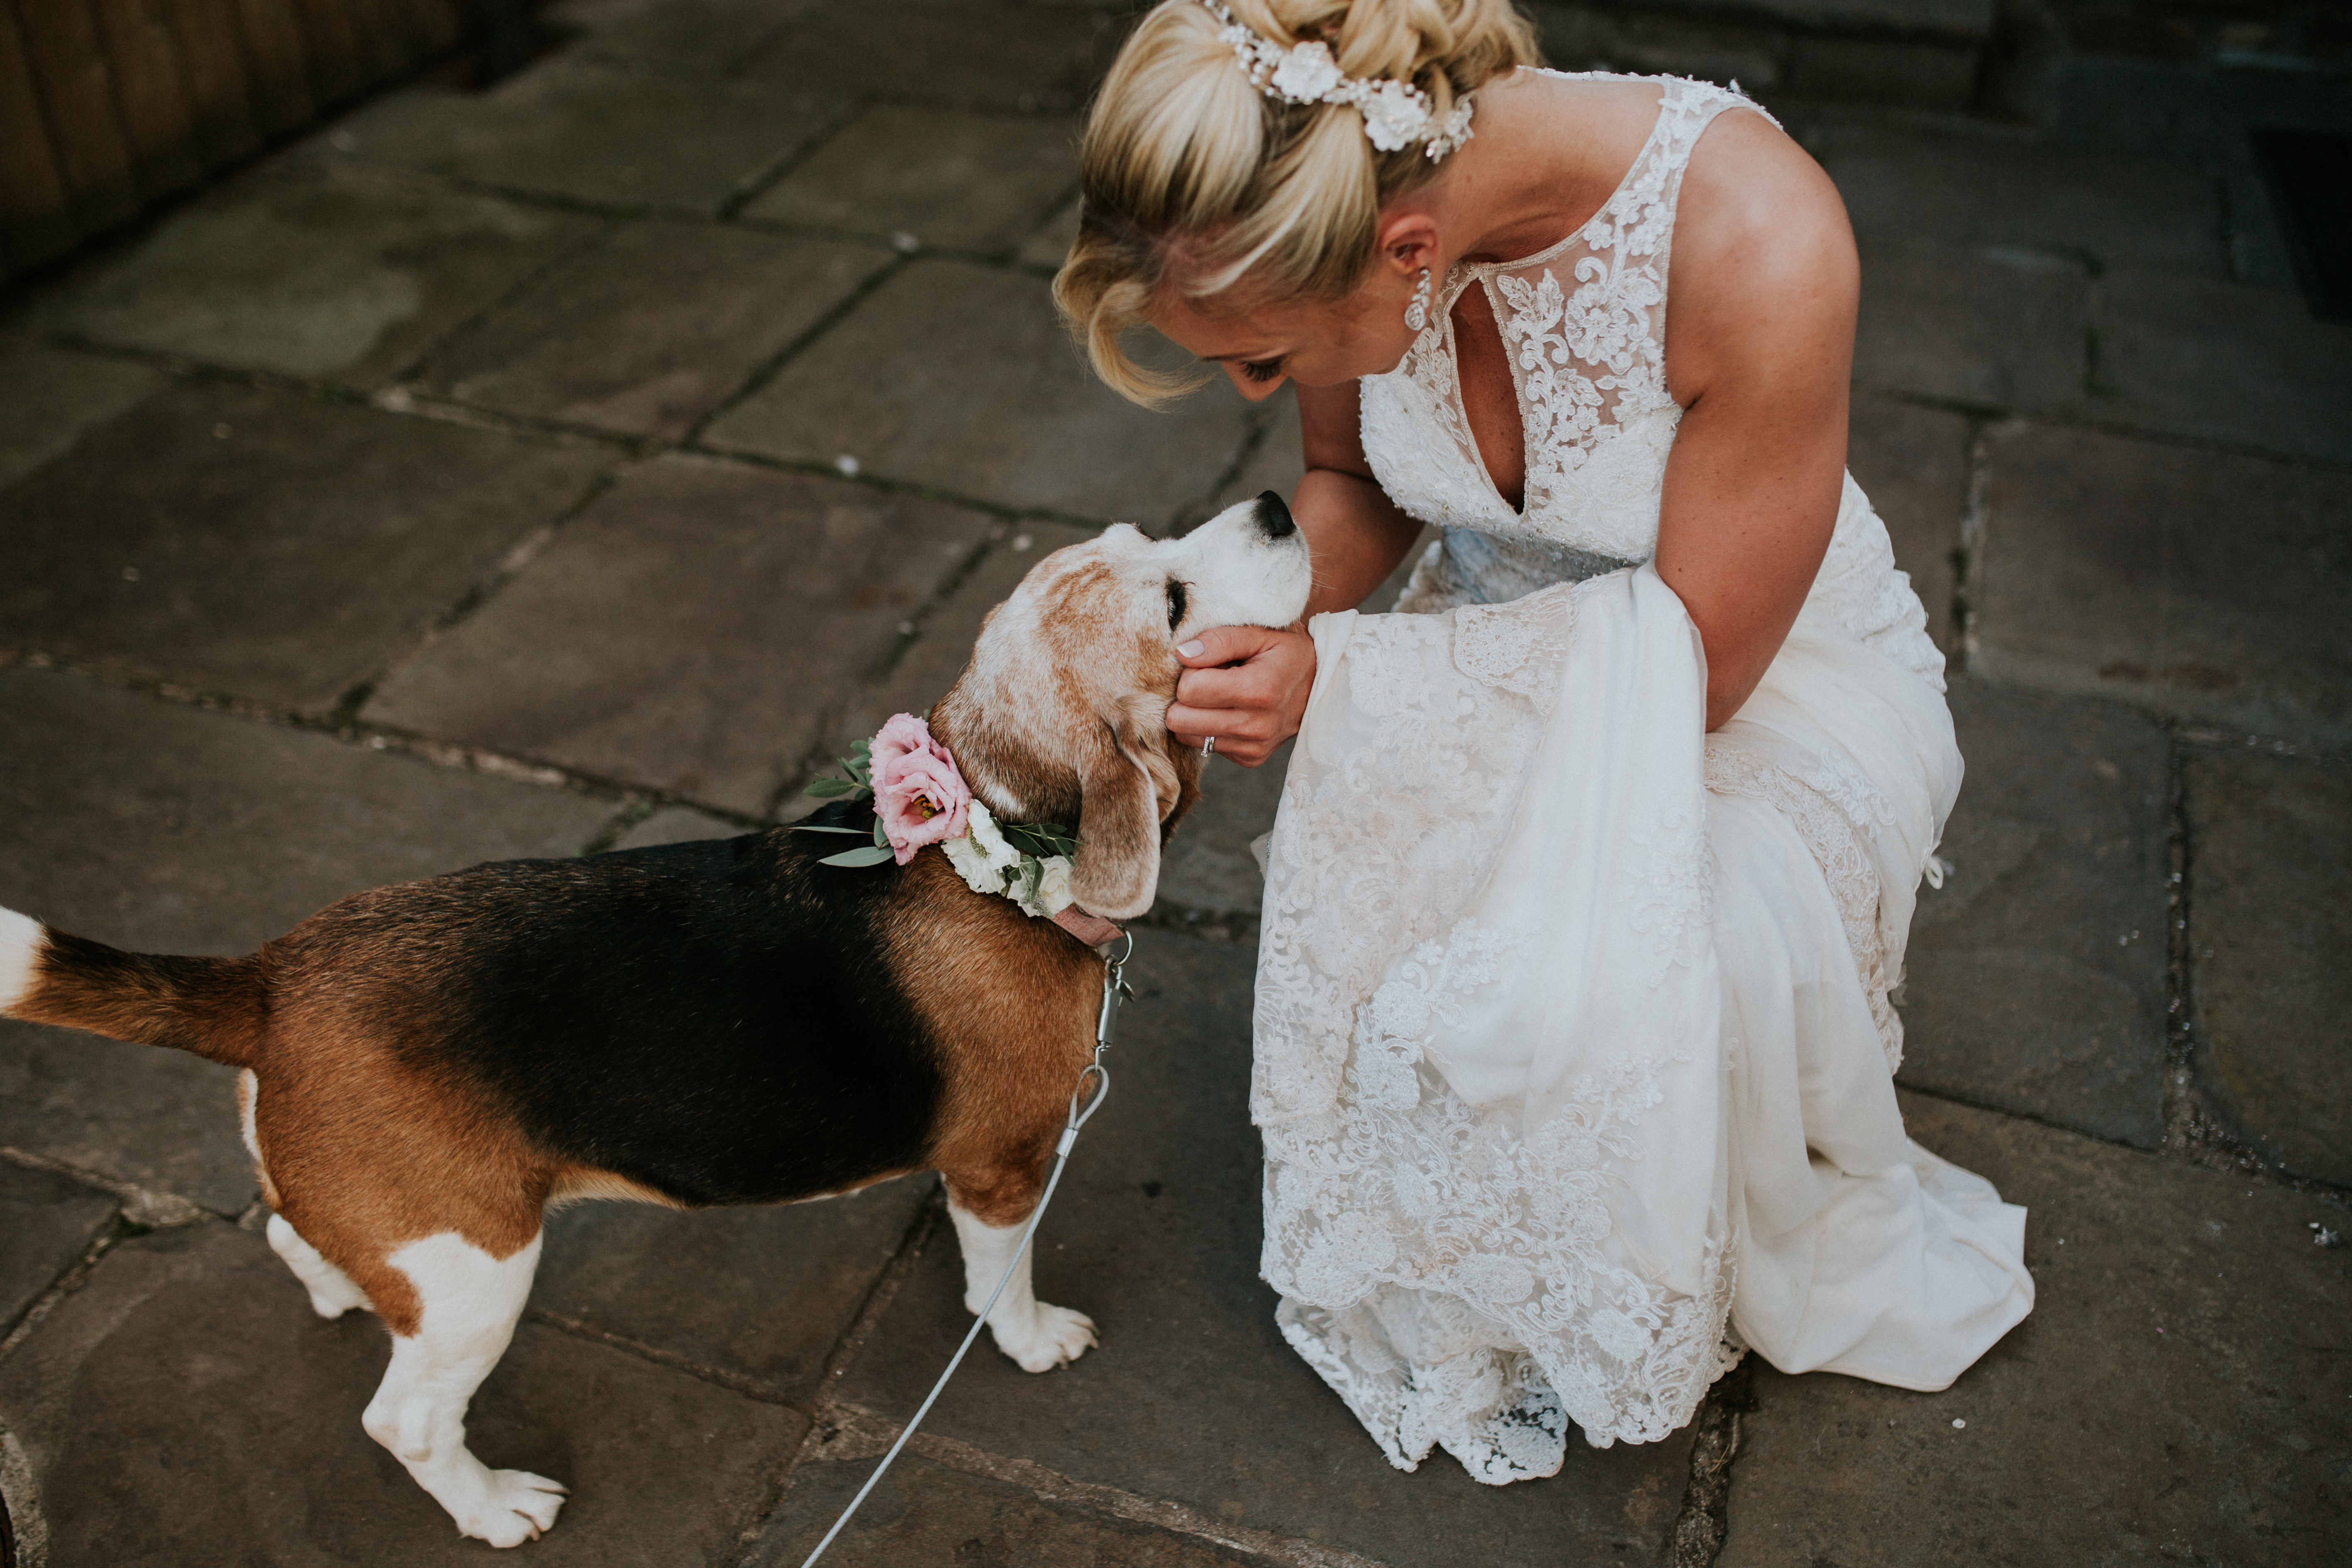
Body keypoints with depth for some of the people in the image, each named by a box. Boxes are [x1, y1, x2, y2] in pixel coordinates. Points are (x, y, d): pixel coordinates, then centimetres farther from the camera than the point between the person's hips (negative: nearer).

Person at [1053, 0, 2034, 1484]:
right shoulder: (1336, 214, -20)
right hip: (1514, 637, 4)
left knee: (1587, 1004, -26)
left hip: (1765, 677, -4)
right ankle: (1452, 1305, 12)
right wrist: (1259, 639, -20)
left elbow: (1696, 662, -24)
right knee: (1365, 907, -20)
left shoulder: (1755, 242, -35)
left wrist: (1343, 676, -30)